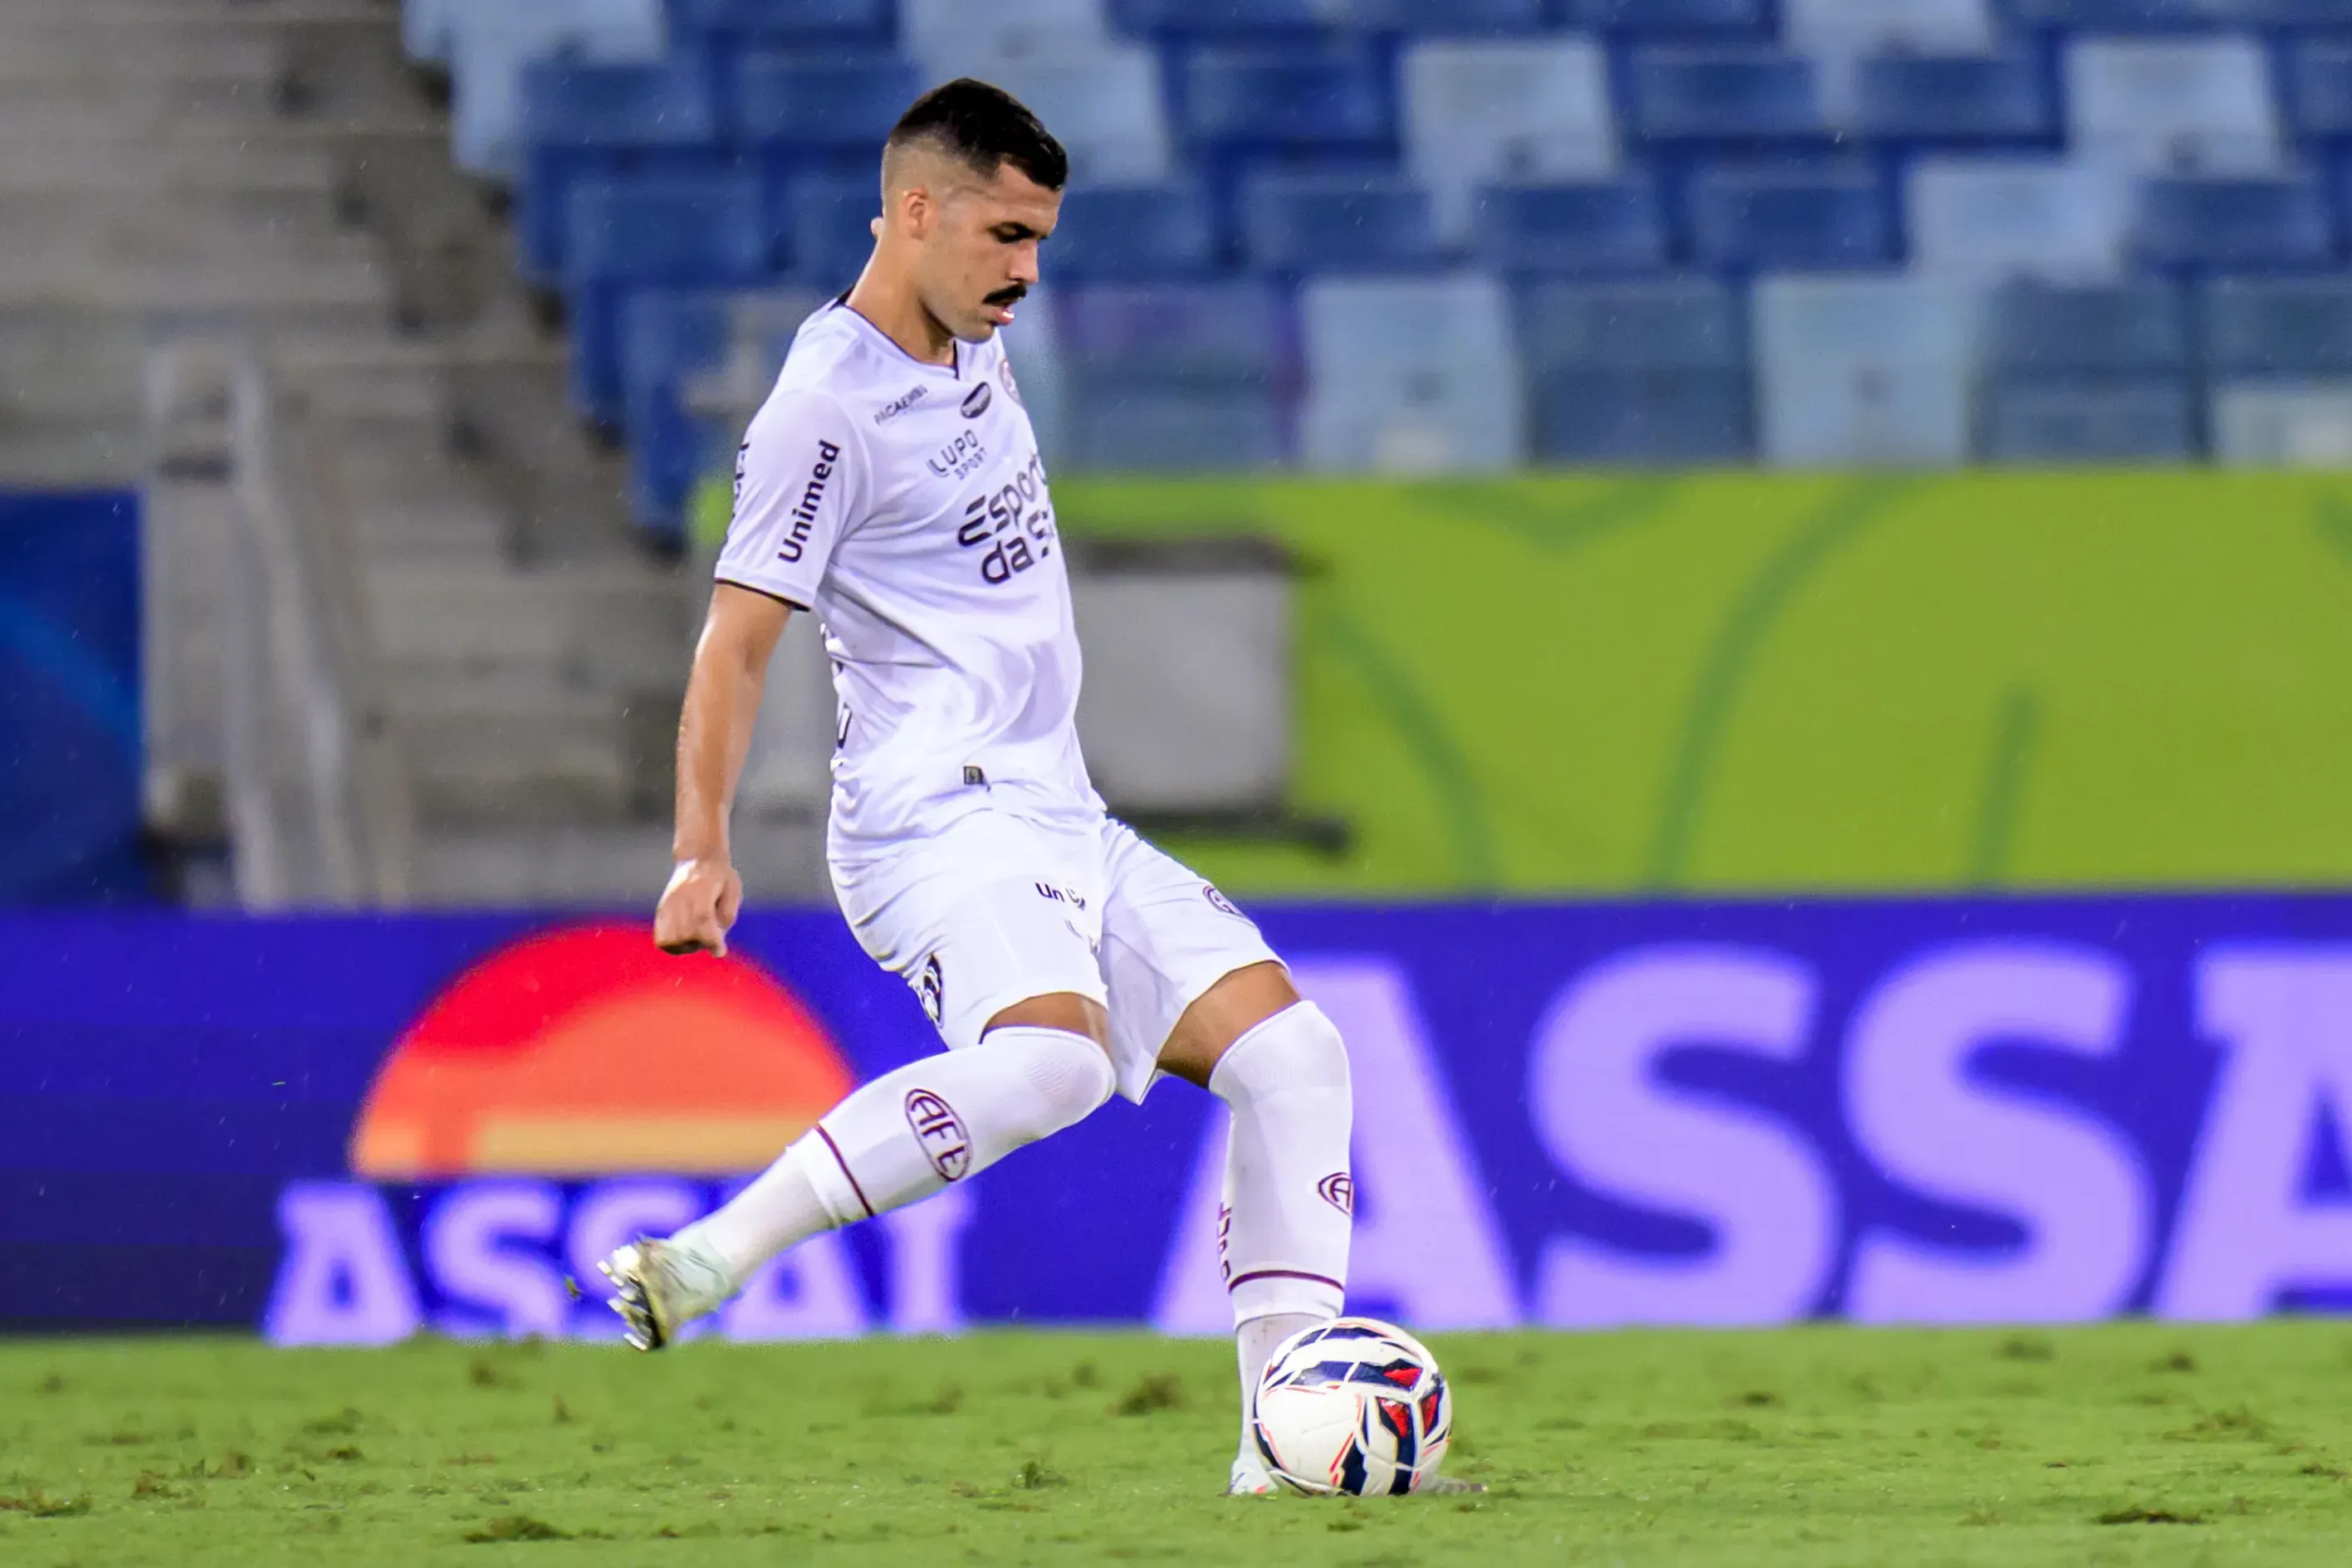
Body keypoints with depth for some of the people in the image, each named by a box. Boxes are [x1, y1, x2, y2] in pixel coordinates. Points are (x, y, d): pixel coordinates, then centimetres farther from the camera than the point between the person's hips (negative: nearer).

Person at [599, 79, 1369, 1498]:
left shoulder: (974, 346, 14)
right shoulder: (828, 406, -12)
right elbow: (737, 639, -14)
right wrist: (703, 850, -21)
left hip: (1064, 827, 9)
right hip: (938, 822, -9)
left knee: (1293, 1051, -2)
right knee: (1052, 1060, -35)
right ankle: (701, 1261, -34)